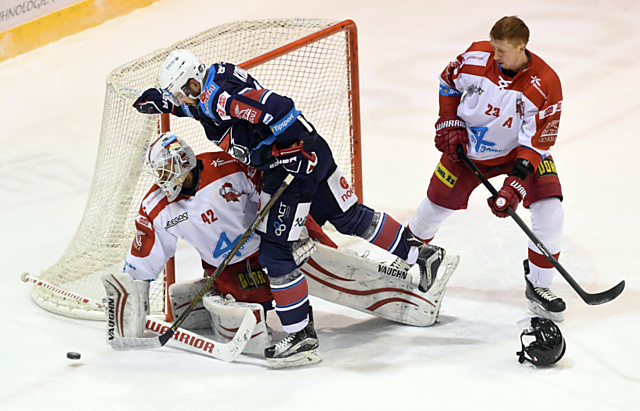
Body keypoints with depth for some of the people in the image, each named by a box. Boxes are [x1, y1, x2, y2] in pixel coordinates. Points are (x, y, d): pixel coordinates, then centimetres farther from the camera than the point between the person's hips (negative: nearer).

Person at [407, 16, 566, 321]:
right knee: (437, 204, 6)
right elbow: (449, 81, 3)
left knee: (549, 209, -18)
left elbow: (536, 143, -26)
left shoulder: (544, 85, -28)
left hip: (519, 149, -2)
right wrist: (449, 122, -4)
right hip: (468, 146, 2)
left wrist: (515, 185, -34)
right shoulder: (477, 57, -20)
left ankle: (538, 286, -2)